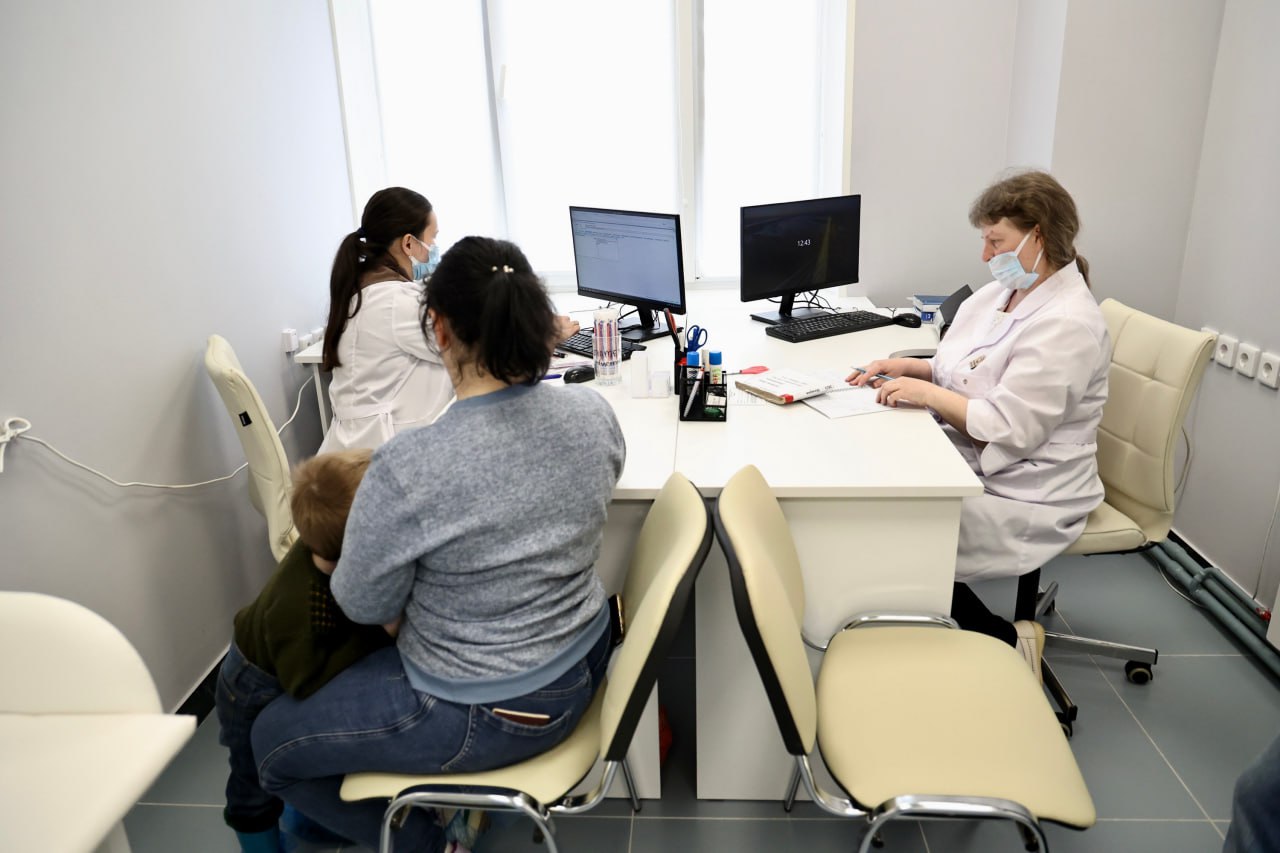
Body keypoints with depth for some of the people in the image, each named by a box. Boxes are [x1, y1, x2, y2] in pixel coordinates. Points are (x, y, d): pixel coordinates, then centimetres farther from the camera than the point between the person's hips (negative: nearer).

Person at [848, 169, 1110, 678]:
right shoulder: (1000, 294, 7)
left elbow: (1008, 429, -26)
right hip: (970, 461, 9)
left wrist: (925, 392, -20)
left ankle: (1007, 641, 3)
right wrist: (906, 367, 2)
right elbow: (965, 372, 19)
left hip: (1025, 497, -9)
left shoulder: (1066, 325, -21)